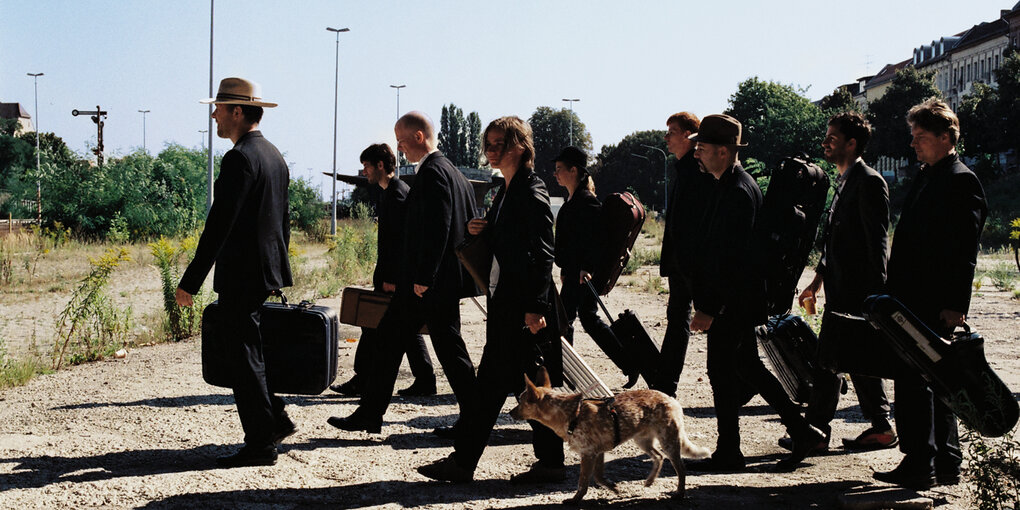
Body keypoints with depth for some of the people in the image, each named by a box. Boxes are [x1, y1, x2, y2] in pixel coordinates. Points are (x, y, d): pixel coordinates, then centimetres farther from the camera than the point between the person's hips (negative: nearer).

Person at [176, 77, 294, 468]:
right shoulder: (274, 156, 13)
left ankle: (260, 446, 4)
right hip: (268, 272, 9)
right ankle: (275, 420, 21)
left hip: (241, 274, -9)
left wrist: (191, 281, -20)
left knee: (244, 358, -2)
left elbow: (219, 225, -21)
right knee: (243, 351, 19)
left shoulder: (239, 159, -16)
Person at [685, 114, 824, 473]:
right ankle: (802, 432, 20)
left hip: (732, 303, -10)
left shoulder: (738, 192, -19)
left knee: (722, 371, -2)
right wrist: (706, 302, 19)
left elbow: (732, 257, -23)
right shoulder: (723, 185, 13)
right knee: (747, 367, 15)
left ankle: (728, 453, 8)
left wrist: (709, 309, -23)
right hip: (733, 300, 10)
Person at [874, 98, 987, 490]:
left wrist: (955, 306, -21)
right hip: (913, 299, 10)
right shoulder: (925, 177, 18)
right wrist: (894, 292, 18)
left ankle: (919, 464, -2)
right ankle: (946, 465, 21)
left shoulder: (961, 181, -11)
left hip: (933, 304, -10)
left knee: (913, 378, -8)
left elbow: (965, 251, -16)